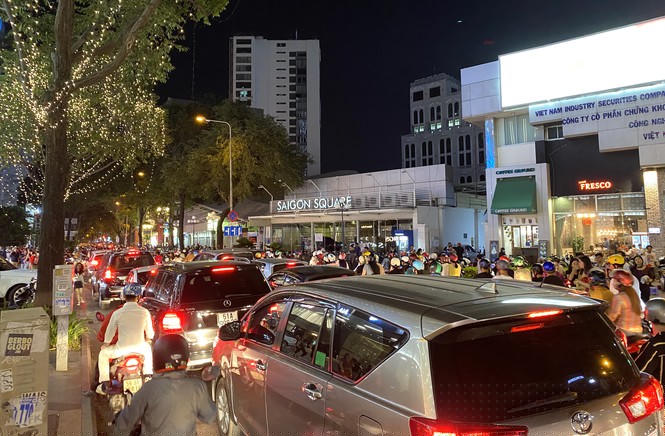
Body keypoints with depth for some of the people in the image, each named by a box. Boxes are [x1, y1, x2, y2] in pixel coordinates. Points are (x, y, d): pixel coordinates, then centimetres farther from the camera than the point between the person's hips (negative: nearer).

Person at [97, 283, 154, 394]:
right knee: (147, 348, 37)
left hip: (122, 349, -2)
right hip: (140, 348, 2)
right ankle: (148, 376, 40)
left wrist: (105, 344, 25)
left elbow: (109, 333, 3)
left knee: (103, 353, 27)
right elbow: (150, 335, 6)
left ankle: (104, 385, 24)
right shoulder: (145, 312, -4)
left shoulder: (117, 313, -8)